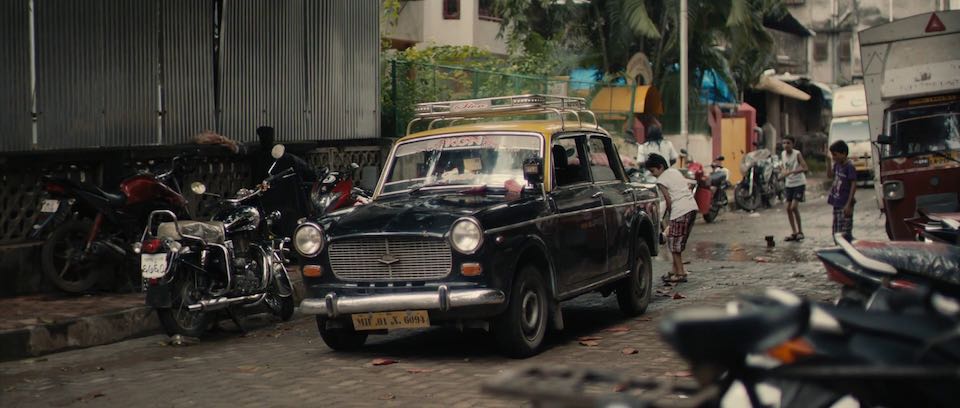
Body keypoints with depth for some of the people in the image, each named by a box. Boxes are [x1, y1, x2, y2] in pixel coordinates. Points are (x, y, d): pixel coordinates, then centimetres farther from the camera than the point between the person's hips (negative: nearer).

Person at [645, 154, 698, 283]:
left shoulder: (661, 180, -5)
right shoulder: (675, 171, 18)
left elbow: (668, 200, -9)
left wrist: (670, 213, 8)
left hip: (680, 211, -9)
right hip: (692, 207, 9)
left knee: (674, 242, -1)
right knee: (679, 242, 15)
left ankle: (680, 273, -2)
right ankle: (675, 270, 18)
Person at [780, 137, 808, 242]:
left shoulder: (797, 154, -16)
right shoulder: (782, 154, 3)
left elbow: (804, 168, -28)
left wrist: (790, 172, -37)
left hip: (799, 183, -6)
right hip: (789, 184, 7)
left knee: (794, 207, -14)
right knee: (788, 208, 4)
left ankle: (800, 232, -2)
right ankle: (794, 233, 14)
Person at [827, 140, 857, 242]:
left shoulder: (849, 166, -14)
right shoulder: (837, 164, 8)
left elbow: (854, 185, -16)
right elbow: (830, 175, 24)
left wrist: (849, 204, -19)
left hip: (845, 205, -9)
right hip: (837, 204, 9)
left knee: (845, 234, -10)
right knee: (836, 233, 13)